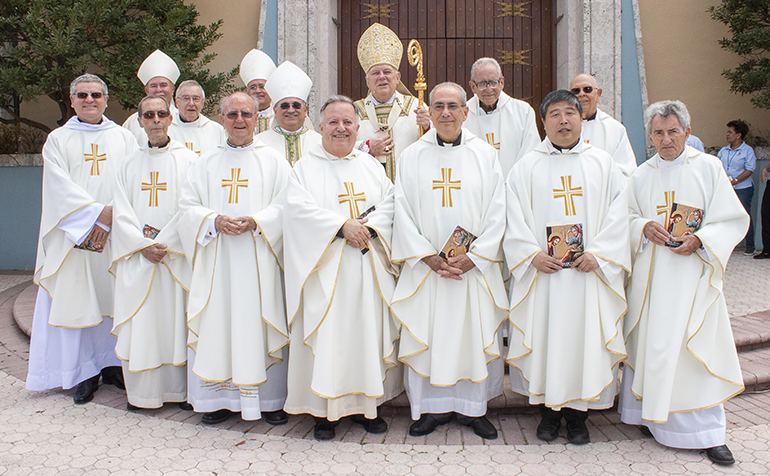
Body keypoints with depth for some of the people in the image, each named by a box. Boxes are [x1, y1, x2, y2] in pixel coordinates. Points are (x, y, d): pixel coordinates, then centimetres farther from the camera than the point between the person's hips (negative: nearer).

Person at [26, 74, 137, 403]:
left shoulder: (123, 138, 11)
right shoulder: (58, 140, 8)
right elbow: (61, 186, -4)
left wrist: (112, 217, -12)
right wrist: (97, 211, -15)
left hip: (117, 235, 1)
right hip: (75, 236, -1)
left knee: (114, 297, 2)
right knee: (77, 299, -1)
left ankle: (113, 364, 14)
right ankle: (85, 372, 6)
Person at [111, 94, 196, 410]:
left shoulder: (188, 160, 3)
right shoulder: (130, 164, 13)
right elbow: (122, 213, 6)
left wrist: (164, 243, -13)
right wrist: (143, 245, -9)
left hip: (176, 254, -3)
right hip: (136, 257, 3)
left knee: (176, 321, -1)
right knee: (140, 323, 3)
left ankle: (180, 389, 10)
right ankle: (141, 392, 14)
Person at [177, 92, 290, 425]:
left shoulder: (273, 162, 8)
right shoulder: (205, 163, 15)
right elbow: (187, 207, 7)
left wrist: (256, 222, -17)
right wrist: (215, 220, -12)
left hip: (258, 260, -2)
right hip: (216, 260, 3)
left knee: (259, 324, -2)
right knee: (217, 326, 2)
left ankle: (269, 399, 9)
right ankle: (221, 399, 14)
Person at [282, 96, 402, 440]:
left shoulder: (370, 165, 16)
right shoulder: (306, 167, 5)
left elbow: (390, 201, 7)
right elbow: (299, 208, -9)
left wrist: (369, 227, -12)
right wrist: (343, 225, -18)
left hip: (368, 266, 3)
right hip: (324, 266, -3)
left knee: (368, 330, 5)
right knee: (326, 333, -4)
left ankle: (366, 404, 17)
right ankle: (324, 409, 6)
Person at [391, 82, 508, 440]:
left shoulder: (486, 154, 4)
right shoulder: (412, 156, 5)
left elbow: (497, 212, 0)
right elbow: (403, 212, 0)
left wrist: (473, 257, -10)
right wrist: (430, 258, -9)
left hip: (475, 265, 0)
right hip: (425, 265, 0)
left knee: (475, 335, 4)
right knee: (425, 336, 3)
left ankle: (473, 408, 19)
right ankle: (431, 407, 17)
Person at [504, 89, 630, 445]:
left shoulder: (604, 164, 9)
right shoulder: (526, 167, 7)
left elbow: (617, 216, 3)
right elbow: (515, 217, 1)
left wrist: (597, 255, -10)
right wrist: (532, 255, -11)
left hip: (589, 269, 1)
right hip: (542, 270, 0)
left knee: (585, 338, 2)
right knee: (543, 338, 2)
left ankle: (578, 414, 17)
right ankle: (549, 411, 17)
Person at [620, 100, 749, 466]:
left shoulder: (708, 167, 2)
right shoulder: (641, 176, 11)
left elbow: (733, 219, 0)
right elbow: (627, 218, 12)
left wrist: (699, 240, -16)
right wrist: (643, 227, -10)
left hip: (692, 273, -2)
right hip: (650, 275, 3)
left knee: (697, 348, -2)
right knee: (651, 344, 5)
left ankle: (707, 430, 9)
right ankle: (653, 415, 21)